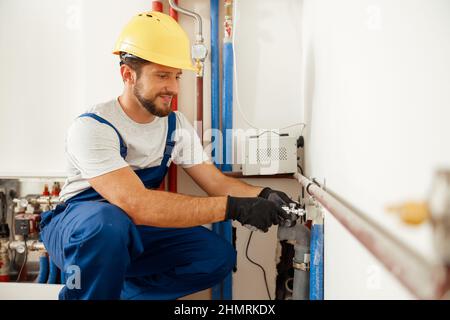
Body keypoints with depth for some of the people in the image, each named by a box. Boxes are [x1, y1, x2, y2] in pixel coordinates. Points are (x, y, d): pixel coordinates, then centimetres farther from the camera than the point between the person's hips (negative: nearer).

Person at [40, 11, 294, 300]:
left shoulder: (177, 125, -4)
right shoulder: (92, 128, -26)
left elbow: (218, 183, -3)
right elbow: (136, 205, -38)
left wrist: (262, 196, -25)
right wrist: (234, 207, -41)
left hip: (133, 231, 6)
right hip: (76, 226, -6)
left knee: (218, 255, -12)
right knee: (107, 222, -40)